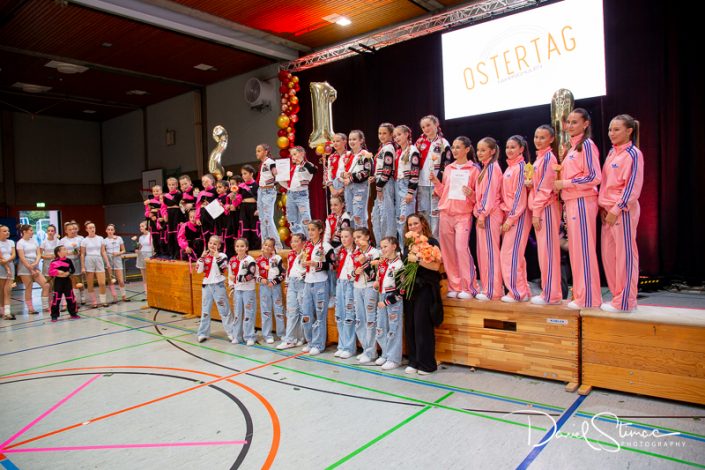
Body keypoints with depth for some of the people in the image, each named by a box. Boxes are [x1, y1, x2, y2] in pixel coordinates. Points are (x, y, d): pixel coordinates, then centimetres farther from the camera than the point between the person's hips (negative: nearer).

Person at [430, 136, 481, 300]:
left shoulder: (474, 169, 2)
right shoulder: (448, 169, 15)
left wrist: (471, 194, -18)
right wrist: (436, 182, 3)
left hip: (463, 215, -5)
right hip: (445, 214, 5)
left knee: (462, 248, -15)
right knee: (448, 251, 3)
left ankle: (468, 288, -7)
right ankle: (454, 286, 11)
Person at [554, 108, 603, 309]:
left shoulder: (587, 144, -6)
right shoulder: (572, 148, 19)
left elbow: (595, 177, -14)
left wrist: (565, 183, -12)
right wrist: (559, 182, 8)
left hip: (583, 202, -8)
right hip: (570, 202, 8)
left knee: (583, 249, -7)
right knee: (574, 249, 8)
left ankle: (588, 298, -1)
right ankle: (579, 294, 15)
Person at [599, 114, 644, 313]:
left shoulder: (633, 154, -6)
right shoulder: (612, 153, 15)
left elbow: (633, 186, -13)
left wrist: (616, 209, -17)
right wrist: (603, 206, 7)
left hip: (623, 210, -8)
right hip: (608, 210, 8)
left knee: (625, 254, -3)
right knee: (608, 254, 8)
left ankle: (625, 301, 4)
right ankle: (617, 296, 19)